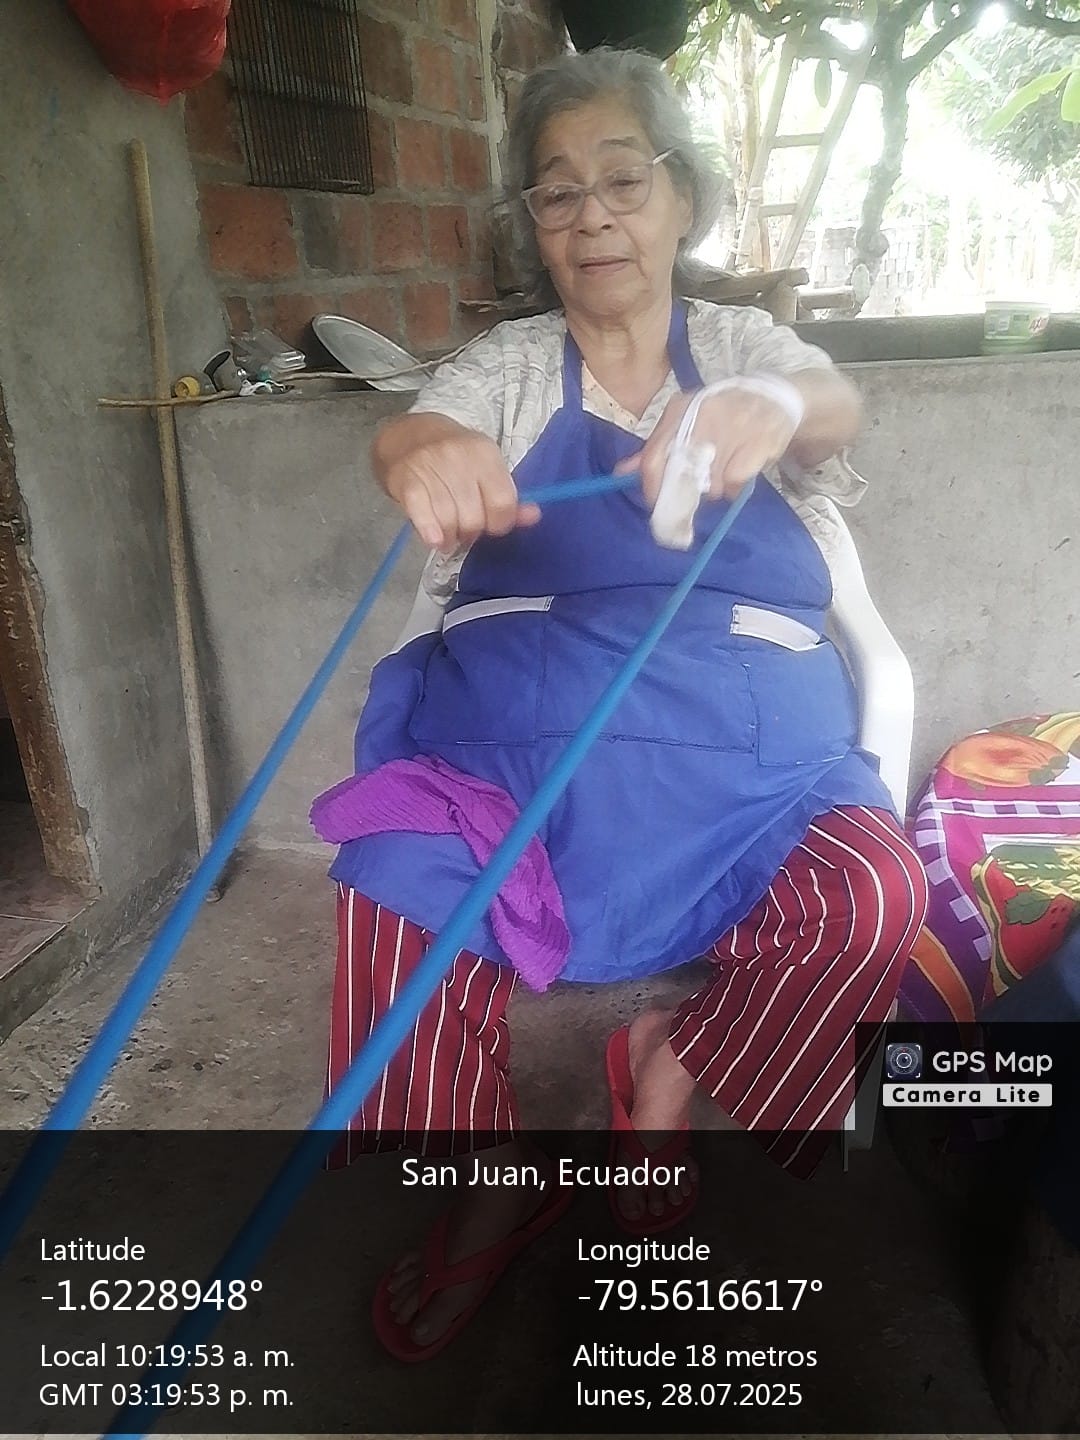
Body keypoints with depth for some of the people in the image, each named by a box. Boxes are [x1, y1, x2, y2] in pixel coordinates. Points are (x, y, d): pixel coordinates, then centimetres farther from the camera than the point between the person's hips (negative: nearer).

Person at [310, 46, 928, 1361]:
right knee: (392, 886, -27)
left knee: (873, 895, -26)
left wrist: (771, 408, -35)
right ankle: (489, 1183, 1)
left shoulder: (743, 345, 15)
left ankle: (668, 1068, 3)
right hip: (514, 722, 0)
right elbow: (417, 428, -9)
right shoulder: (507, 367, 13)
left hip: (740, 739, 1)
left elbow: (834, 402, -8)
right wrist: (425, 457, -36)